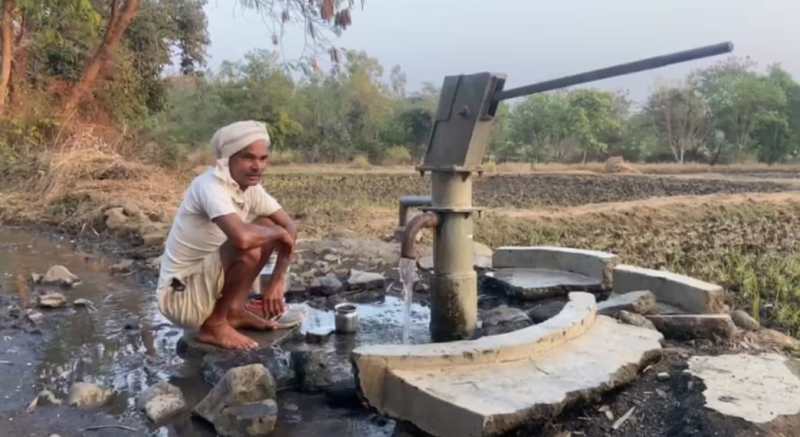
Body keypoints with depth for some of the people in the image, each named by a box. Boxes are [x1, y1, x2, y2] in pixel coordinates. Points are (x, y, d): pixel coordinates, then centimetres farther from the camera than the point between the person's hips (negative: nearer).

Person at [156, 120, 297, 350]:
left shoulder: (251, 187, -1)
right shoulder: (211, 185, -25)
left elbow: (289, 226, 6)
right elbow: (242, 238, -42)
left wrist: (277, 281, -5)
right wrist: (278, 233, -20)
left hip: (207, 279, 8)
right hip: (181, 296, -8)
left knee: (266, 228, 4)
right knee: (249, 248, -28)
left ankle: (234, 310, 9)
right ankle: (214, 325, -8)